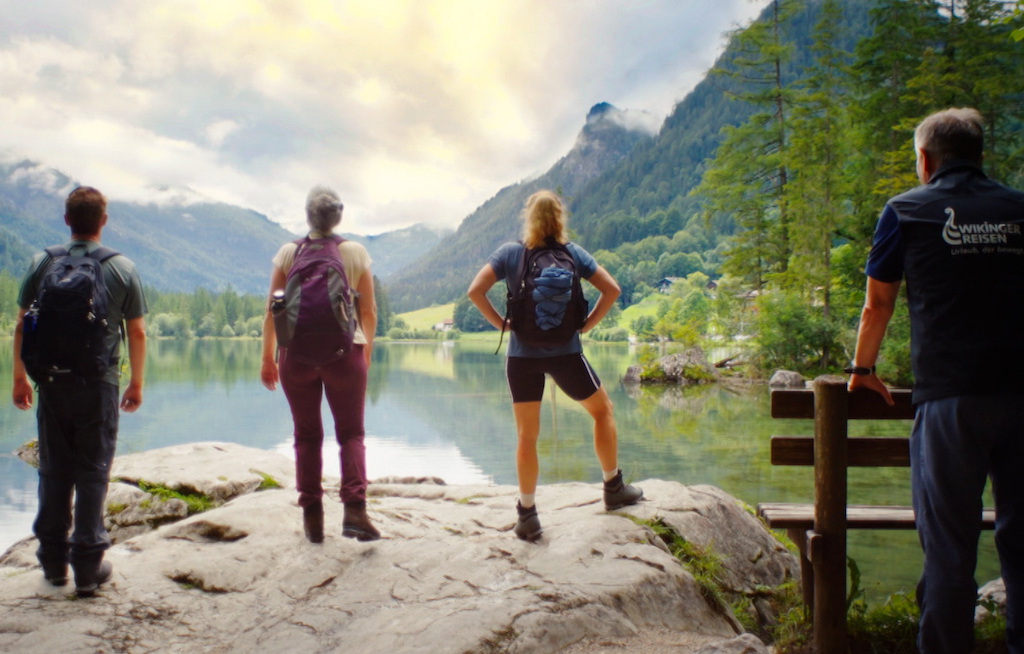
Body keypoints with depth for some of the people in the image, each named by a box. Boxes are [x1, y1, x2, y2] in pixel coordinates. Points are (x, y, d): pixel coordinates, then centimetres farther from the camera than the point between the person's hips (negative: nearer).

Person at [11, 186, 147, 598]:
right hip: (100, 385, -2)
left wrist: (20, 378, 13)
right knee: (93, 473, 4)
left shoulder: (43, 263, 1)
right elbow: (137, 333, 0)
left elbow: (22, 327, 3)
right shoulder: (122, 268, -2)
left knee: (54, 471, 12)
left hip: (52, 383, 2)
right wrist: (136, 382, 11)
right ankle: (88, 567, 5)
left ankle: (54, 560, 20)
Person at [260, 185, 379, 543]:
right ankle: (354, 510, -9)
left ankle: (313, 518, 11)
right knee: (351, 433, 7)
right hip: (345, 352, 0)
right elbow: (369, 312, 2)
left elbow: (271, 311, 0)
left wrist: (267, 357, 9)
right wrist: (366, 352, 15)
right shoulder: (356, 252, 0)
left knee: (307, 436, 9)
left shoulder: (288, 253, 0)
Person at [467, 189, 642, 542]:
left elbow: (475, 291, -6)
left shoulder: (509, 253, 2)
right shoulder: (573, 252, 3)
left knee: (526, 437, 8)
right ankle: (614, 488, 26)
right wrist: (587, 324, 4)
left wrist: (501, 323, 1)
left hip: (522, 356, 0)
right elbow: (611, 289, -2)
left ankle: (527, 515, 10)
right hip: (566, 353, 0)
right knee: (602, 410, 22)